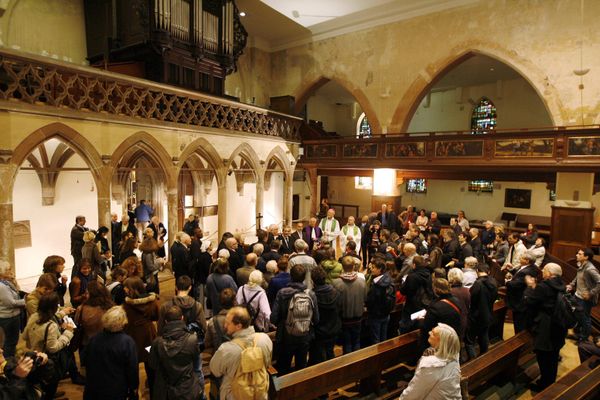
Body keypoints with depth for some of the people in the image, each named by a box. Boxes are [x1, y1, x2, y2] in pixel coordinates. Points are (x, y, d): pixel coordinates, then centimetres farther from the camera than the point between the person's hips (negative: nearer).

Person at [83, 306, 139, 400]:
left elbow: (87, 364, 6)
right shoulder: (127, 342, -24)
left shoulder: (93, 339, -9)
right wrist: (134, 387, -1)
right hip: (116, 391, -4)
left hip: (93, 388, 4)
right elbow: (132, 368, -17)